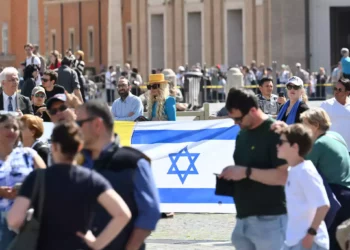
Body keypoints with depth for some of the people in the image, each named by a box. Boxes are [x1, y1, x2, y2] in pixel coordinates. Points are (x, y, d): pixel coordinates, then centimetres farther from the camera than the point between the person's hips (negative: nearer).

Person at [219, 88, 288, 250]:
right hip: (244, 218, 9)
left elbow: (284, 176, -20)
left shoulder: (275, 133, -13)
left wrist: (246, 172, -21)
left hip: (269, 219, -9)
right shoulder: (242, 134, 14)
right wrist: (231, 174, 3)